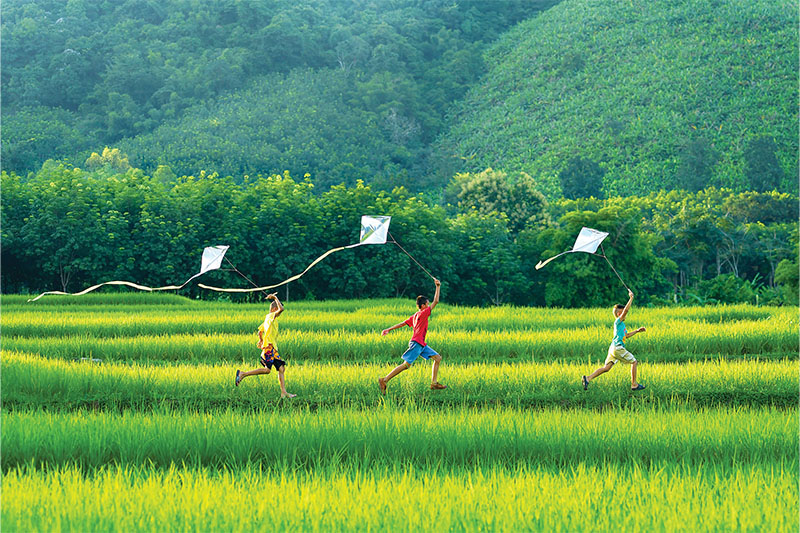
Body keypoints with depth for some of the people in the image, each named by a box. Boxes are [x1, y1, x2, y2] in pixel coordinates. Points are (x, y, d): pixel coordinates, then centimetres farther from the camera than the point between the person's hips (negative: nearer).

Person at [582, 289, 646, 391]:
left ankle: (588, 378, -8)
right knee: (634, 362, 1)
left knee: (606, 368, 2)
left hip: (613, 348, 9)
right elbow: (626, 310, -21)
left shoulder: (621, 324, 22)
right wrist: (631, 298, -17)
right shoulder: (618, 321, -6)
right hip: (618, 348, -9)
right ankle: (634, 384, 4)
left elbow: (626, 335, 35)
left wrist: (637, 331, 31)